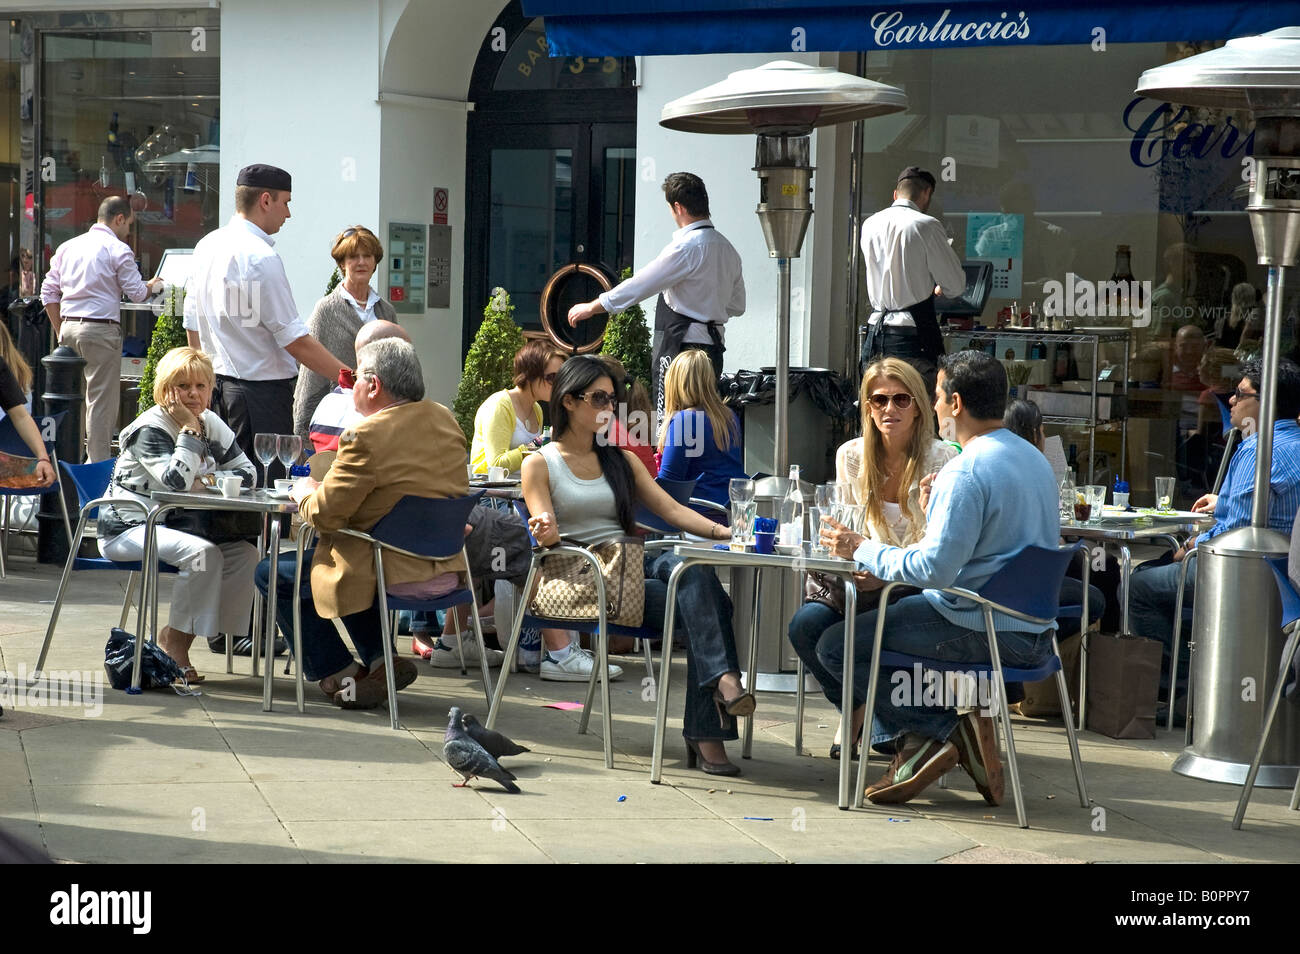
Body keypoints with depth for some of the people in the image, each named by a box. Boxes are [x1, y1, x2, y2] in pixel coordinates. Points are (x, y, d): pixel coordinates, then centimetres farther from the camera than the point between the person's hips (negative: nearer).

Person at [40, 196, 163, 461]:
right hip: (101, 329, -6)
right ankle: (99, 462, -3)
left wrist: (60, 331, 17)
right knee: (102, 400, -2)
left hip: (69, 327, 6)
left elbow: (49, 293, 13)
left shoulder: (68, 247, 14)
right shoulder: (118, 250, -5)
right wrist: (152, 285, 16)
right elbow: (137, 293, -5)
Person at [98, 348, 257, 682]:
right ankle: (173, 642, -16)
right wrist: (189, 428, -24)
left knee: (244, 553, -12)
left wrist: (208, 481, -13)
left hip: (173, 526, 8)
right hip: (128, 528, -8)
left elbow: (248, 474, 5)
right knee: (203, 553, -31)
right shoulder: (150, 428, -16)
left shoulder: (212, 424, 7)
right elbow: (176, 481, -30)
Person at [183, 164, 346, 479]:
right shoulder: (260, 257, -18)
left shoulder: (207, 246, 9)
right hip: (261, 391, -9)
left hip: (218, 382, 9)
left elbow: (192, 324, 17)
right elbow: (296, 341, -19)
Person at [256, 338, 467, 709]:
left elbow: (323, 514, -18)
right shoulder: (446, 421, 3)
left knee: (272, 574, 11)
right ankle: (378, 660, 24)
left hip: (393, 575, -8)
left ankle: (340, 674, 14)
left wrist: (305, 493, 6)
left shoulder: (366, 437, -22)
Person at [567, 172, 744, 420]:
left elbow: (641, 285, -11)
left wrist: (592, 307, -3)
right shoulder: (727, 249, 14)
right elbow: (737, 305, 21)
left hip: (682, 346, -9)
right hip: (714, 345, 9)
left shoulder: (687, 247, -13)